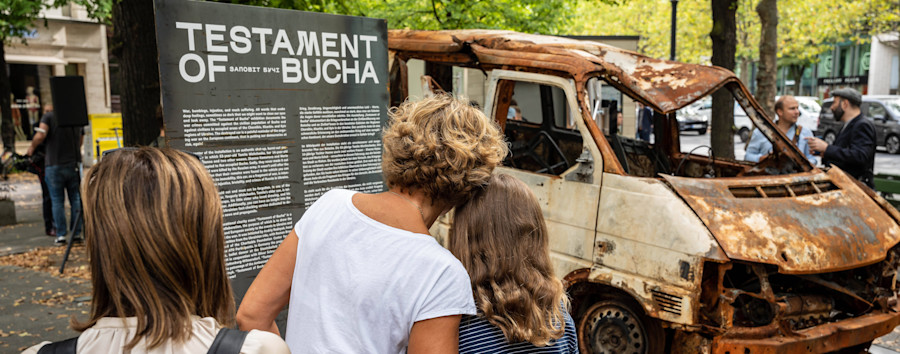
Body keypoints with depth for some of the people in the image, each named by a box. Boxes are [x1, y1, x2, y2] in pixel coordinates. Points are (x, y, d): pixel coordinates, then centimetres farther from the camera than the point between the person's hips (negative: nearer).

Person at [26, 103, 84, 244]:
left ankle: (61, 234, 5)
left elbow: (41, 135, -19)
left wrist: (31, 148, -3)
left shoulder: (48, 117, -3)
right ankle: (77, 233, 9)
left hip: (54, 165, -3)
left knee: (57, 201, 5)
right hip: (74, 164, 3)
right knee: (75, 199, 10)